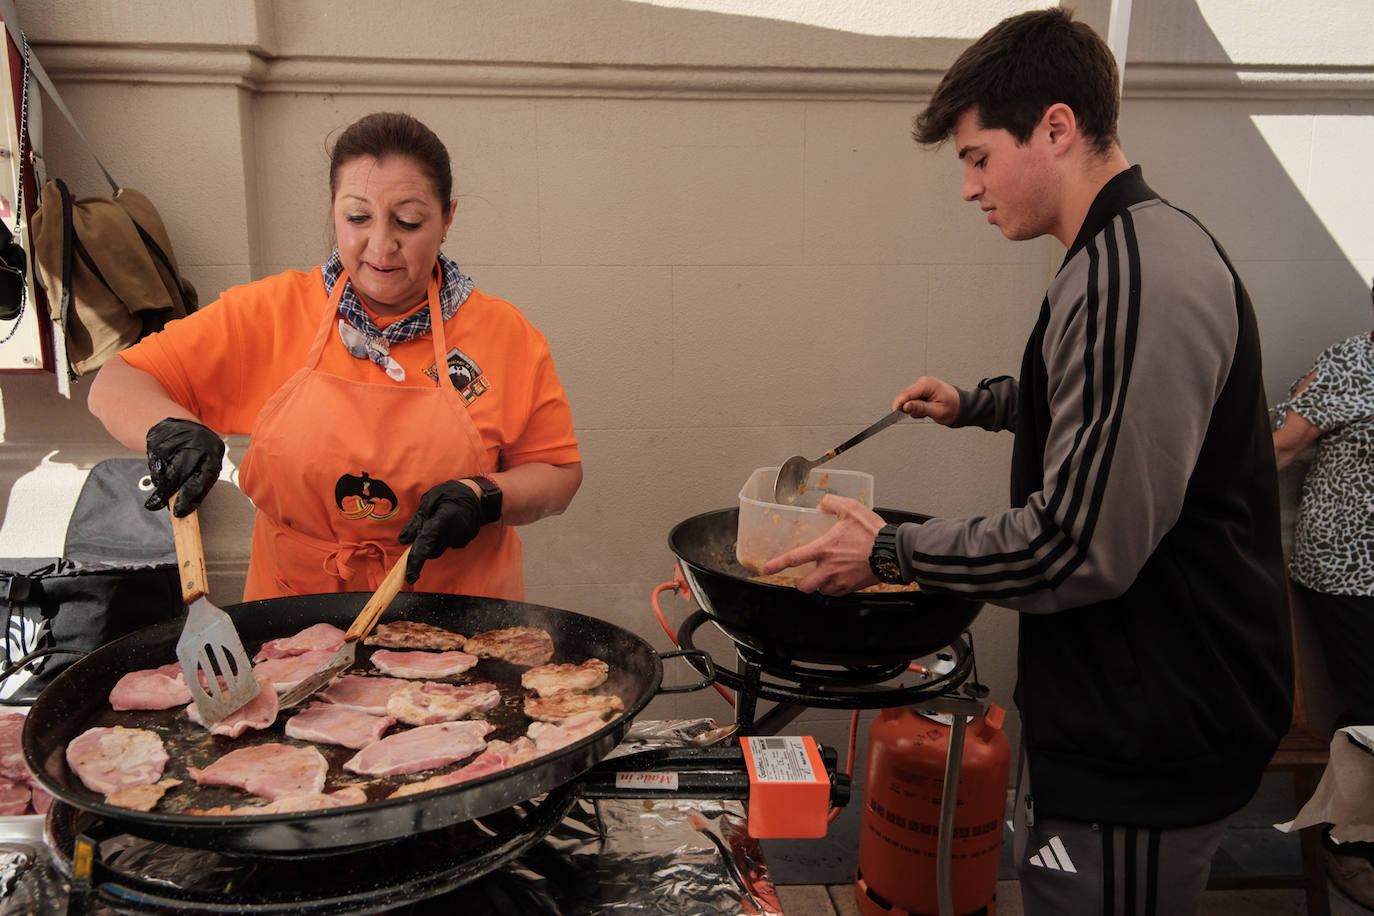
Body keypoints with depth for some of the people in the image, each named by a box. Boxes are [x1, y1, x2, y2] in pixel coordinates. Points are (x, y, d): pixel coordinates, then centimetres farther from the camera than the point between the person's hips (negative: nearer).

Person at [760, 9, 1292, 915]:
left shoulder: (1135, 279, -25)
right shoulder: (1138, 250, 10)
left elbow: (1080, 546, -26)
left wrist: (892, 553, -14)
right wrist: (979, 403, 23)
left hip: (1148, 742, -10)